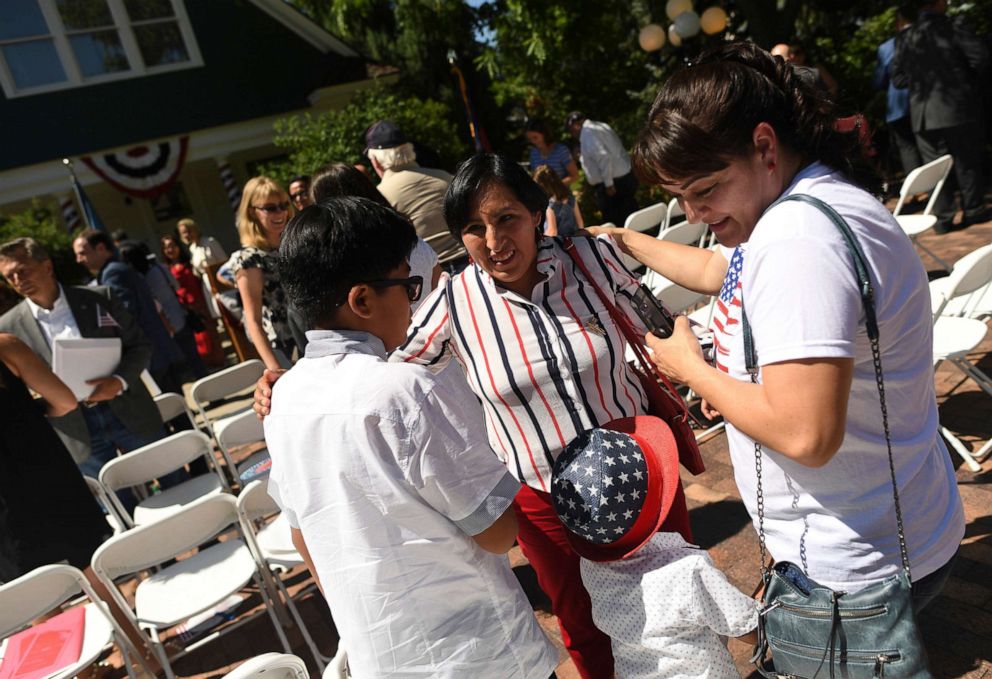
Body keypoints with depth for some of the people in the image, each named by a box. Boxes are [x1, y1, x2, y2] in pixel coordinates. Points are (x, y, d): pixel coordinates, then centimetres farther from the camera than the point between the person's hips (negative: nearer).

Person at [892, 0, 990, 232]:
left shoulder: (904, 38, 4)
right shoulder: (953, 28, -7)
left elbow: (897, 78, 6)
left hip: (923, 115, 3)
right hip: (959, 109, -2)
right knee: (967, 162, 11)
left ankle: (943, 218, 5)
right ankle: (973, 210, 19)